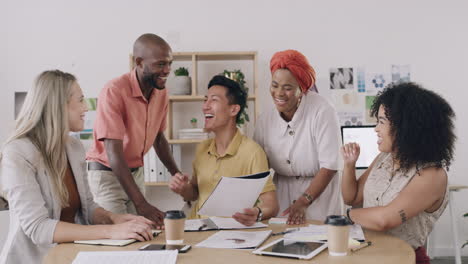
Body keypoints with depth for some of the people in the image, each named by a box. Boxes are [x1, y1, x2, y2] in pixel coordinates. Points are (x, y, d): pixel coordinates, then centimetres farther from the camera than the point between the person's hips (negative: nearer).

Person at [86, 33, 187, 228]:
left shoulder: (161, 92, -2)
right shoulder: (114, 91, -23)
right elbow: (114, 154, -28)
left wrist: (176, 174, 1)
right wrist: (141, 204, -34)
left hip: (136, 173, 6)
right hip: (107, 173, -6)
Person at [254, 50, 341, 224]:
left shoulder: (321, 111, -17)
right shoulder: (265, 120, -3)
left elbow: (329, 166, -18)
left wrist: (303, 202, -24)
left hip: (318, 193, -3)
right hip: (281, 196, 4)